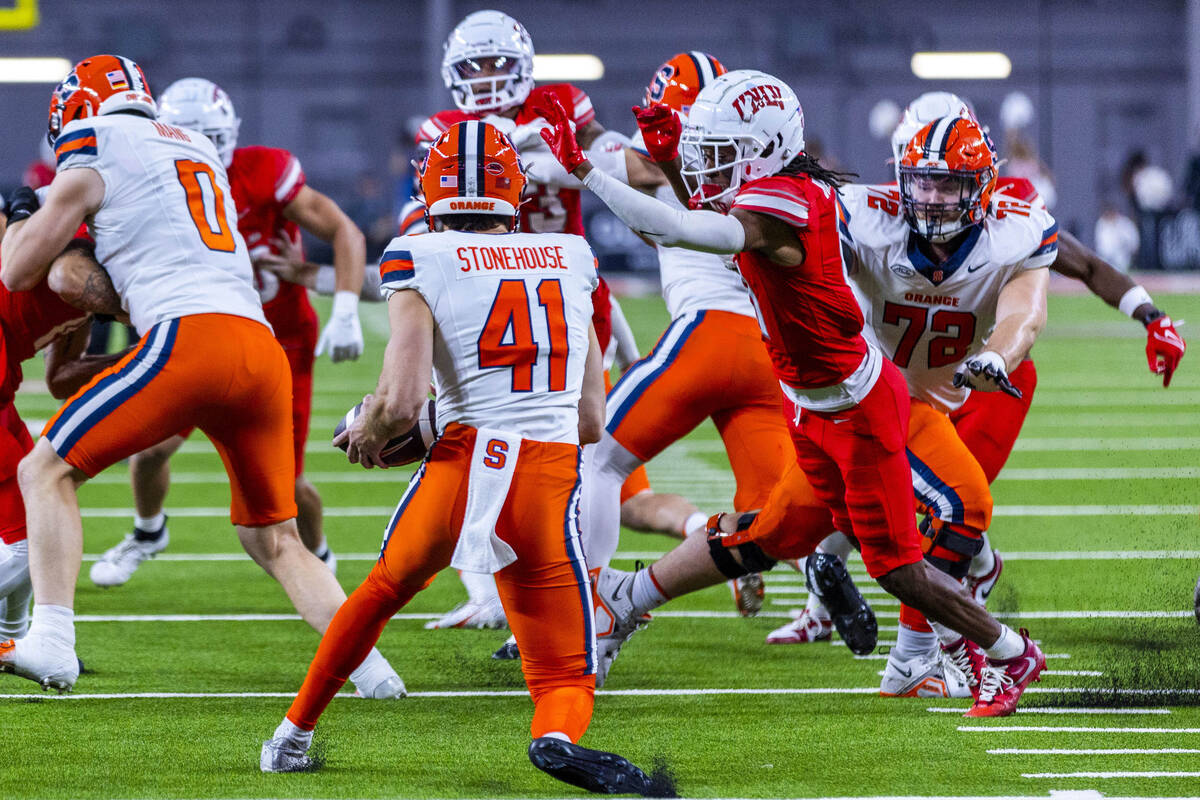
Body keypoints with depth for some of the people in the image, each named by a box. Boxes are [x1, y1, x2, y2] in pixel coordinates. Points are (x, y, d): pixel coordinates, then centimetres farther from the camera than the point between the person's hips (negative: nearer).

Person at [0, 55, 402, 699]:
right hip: (263, 349, 7)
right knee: (272, 538, 18)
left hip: (191, 334, -7)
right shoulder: (197, 151, 28)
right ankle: (370, 667, 5)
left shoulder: (94, 151, 8)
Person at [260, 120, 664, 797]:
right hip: (553, 479, 1)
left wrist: (368, 431, 14)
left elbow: (402, 403, -7)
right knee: (565, 673, 8)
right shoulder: (572, 258, 17)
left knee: (384, 590, 28)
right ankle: (559, 736, -27)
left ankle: (293, 736, 39)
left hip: (465, 462, -1)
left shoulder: (422, 262, 3)